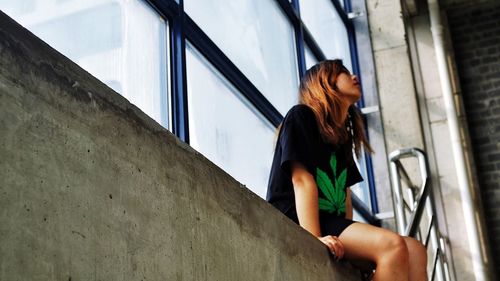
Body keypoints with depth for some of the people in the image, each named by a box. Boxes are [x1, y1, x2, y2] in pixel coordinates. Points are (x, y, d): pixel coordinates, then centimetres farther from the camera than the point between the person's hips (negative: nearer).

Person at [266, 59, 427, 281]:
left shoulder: (342, 136, 25)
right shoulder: (301, 117, 1)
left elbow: (345, 193, 17)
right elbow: (302, 180, -12)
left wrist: (351, 236, 2)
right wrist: (314, 239, -22)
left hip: (333, 223, 8)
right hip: (297, 222, -8)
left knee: (415, 251, -11)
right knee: (393, 245, -27)